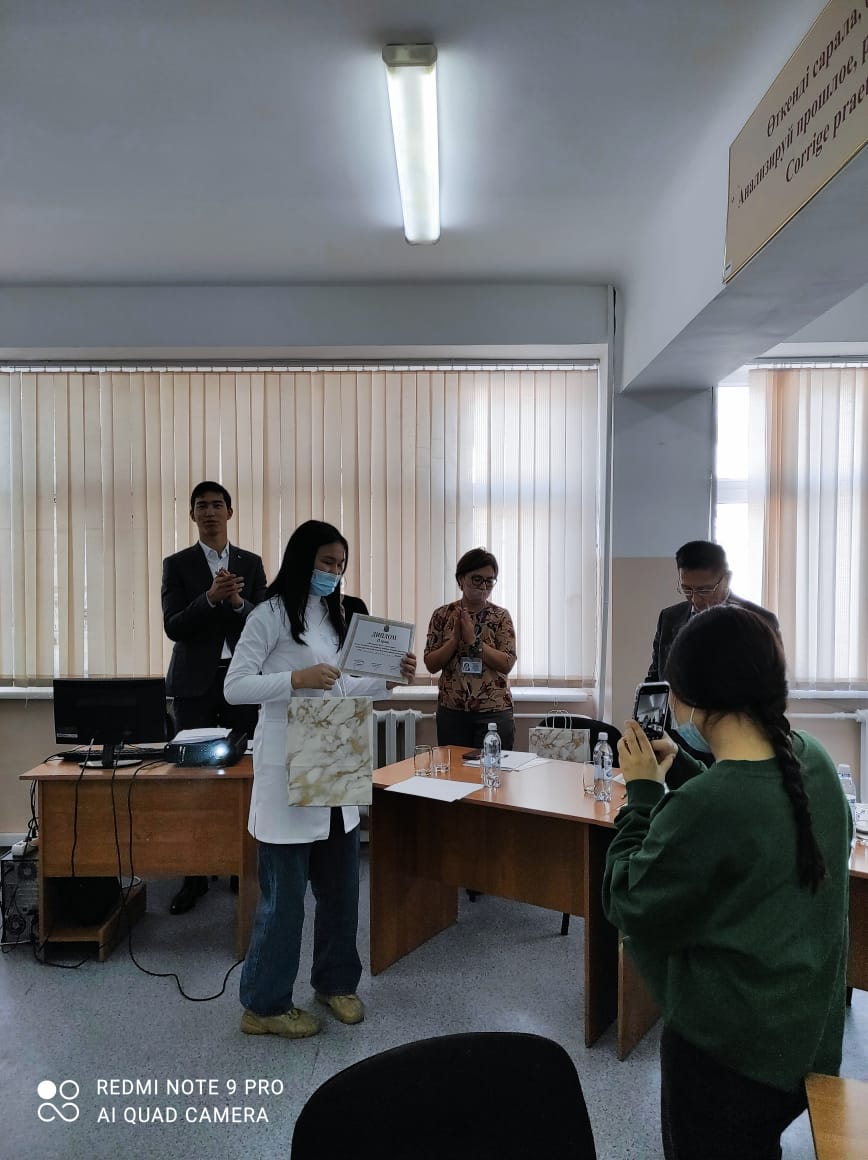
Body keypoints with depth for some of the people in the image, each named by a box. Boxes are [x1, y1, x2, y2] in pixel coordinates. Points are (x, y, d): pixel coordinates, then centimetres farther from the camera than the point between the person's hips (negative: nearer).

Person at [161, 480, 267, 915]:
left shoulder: (251, 563, 8)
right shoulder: (177, 564, 4)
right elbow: (173, 626, -6)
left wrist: (238, 602, -19)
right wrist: (210, 597, -21)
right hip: (195, 681, -1)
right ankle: (194, 875, 11)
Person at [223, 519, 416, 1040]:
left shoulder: (335, 615, 13)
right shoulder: (271, 615, -9)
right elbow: (235, 688, -14)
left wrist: (390, 679, 1)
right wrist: (296, 678, -25)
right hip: (289, 772, -7)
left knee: (341, 885, 15)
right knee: (285, 893, 2)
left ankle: (336, 982, 35)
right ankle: (264, 1004, 21)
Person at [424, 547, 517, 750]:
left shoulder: (501, 616, 1)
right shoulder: (442, 615, 4)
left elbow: (507, 664, -9)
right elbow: (431, 664, 0)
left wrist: (474, 640, -16)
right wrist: (455, 638, -13)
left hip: (494, 711, -1)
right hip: (451, 712, 1)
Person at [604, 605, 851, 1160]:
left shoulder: (702, 804, -33)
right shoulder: (814, 760, -9)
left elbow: (628, 906, -18)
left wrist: (644, 791, -12)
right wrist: (685, 770, 4)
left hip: (728, 1051, -6)